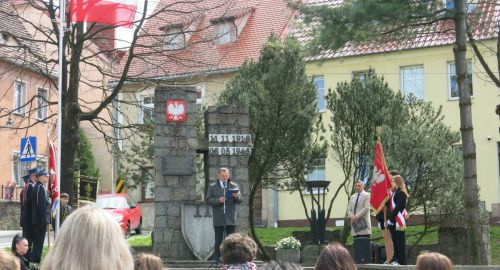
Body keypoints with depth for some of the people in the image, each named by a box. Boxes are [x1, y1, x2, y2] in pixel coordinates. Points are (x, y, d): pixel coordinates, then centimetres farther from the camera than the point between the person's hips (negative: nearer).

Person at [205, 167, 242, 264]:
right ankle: (217, 258, 8)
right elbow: (208, 200, -3)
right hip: (218, 218, -1)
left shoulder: (234, 186, 9)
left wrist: (237, 197, -18)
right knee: (218, 240, 3)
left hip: (231, 218, 1)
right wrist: (218, 200, -18)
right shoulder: (212, 187, 6)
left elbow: (240, 200, 5)